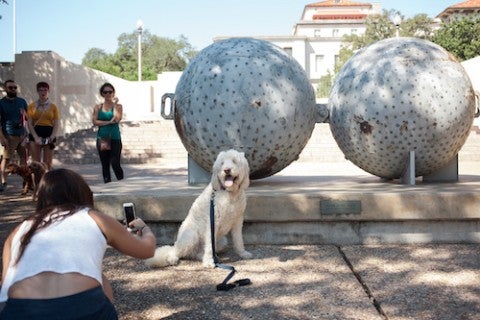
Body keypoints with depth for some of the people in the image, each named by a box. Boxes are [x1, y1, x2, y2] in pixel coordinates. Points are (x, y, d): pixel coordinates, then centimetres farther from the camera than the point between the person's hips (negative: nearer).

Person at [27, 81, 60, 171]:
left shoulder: (53, 107, 7)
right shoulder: (32, 106, 7)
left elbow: (56, 125, 4)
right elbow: (29, 124, 1)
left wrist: (52, 136, -13)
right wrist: (36, 137, -13)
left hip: (49, 134, 0)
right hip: (35, 134, 0)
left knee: (48, 163, 1)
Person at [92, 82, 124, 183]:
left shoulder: (118, 106, 4)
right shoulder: (98, 107, 8)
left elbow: (117, 119, -13)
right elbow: (95, 121, -4)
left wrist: (114, 105, -8)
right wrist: (108, 122, -11)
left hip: (115, 138, -2)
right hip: (102, 139, 2)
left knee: (115, 163, -10)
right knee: (105, 164, 6)